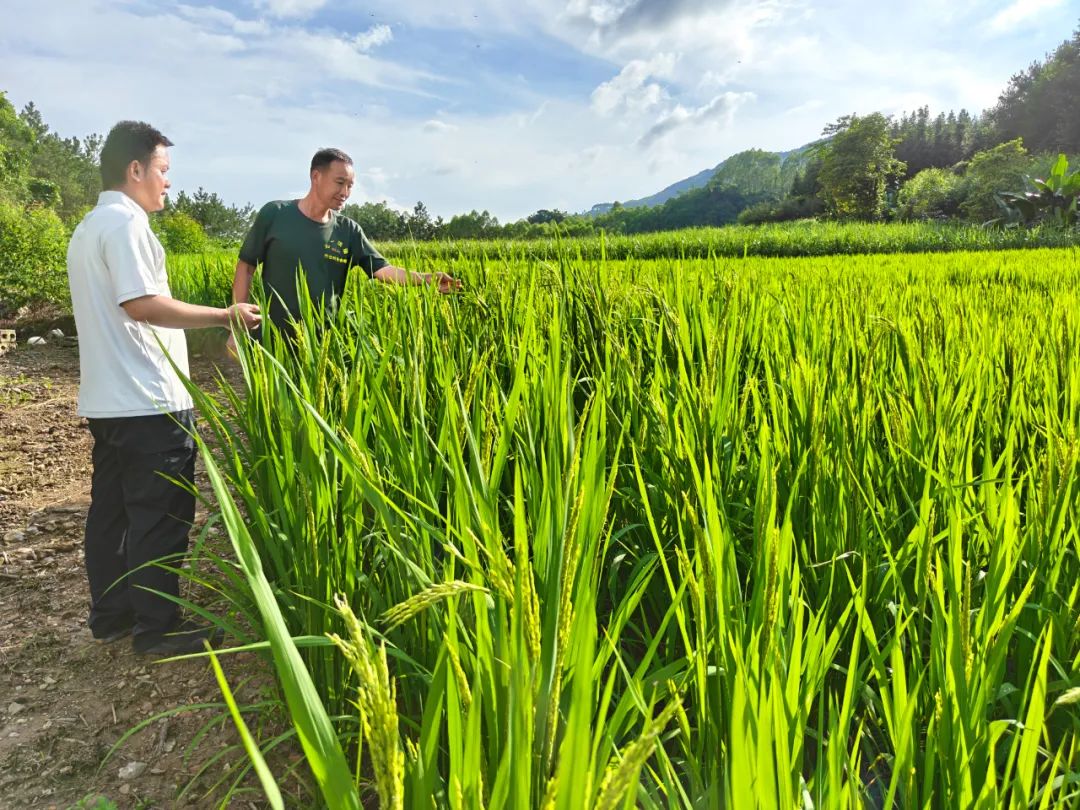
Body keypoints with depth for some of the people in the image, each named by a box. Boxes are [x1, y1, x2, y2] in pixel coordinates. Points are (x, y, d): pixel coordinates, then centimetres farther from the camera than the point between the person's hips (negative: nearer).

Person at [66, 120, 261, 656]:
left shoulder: (86, 229, 18)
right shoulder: (127, 222, -13)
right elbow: (142, 304, -24)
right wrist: (225, 316, -19)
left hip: (105, 401, 10)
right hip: (148, 403, -10)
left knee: (111, 509, 16)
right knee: (160, 517, 0)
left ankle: (110, 615, 28)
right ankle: (157, 628, 10)